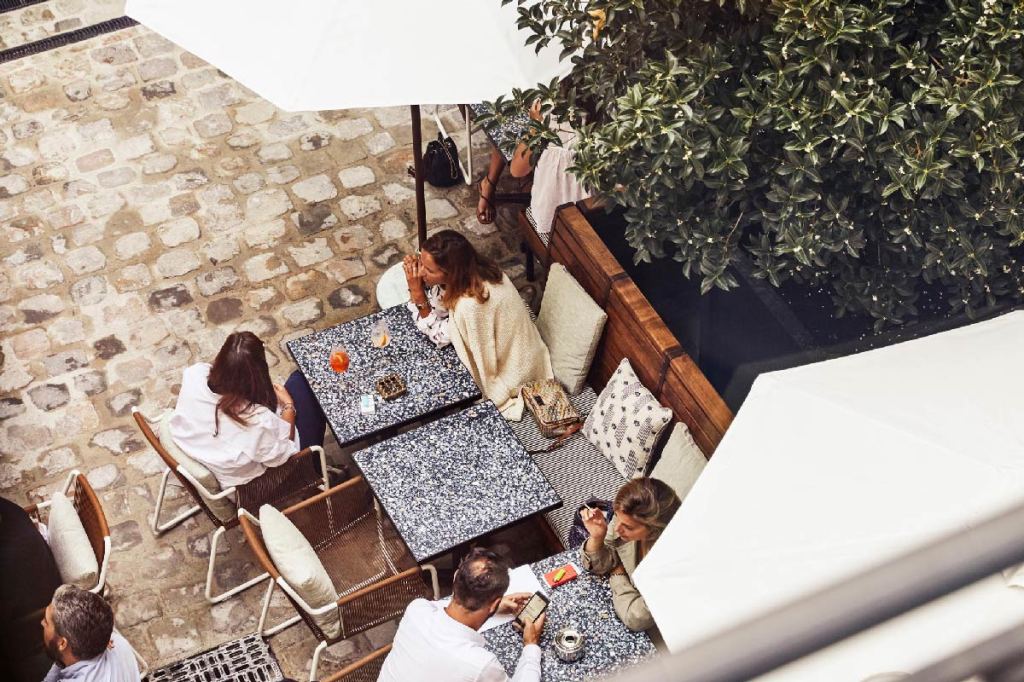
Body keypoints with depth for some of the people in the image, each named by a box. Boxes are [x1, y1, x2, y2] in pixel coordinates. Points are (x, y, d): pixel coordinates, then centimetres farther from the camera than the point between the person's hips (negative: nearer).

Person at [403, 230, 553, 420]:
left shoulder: (470, 305, -40)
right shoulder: (474, 269, -17)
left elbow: (439, 335, -21)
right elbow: (440, 309, -5)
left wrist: (417, 294, -28)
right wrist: (419, 285, -22)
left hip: (511, 368, -7)